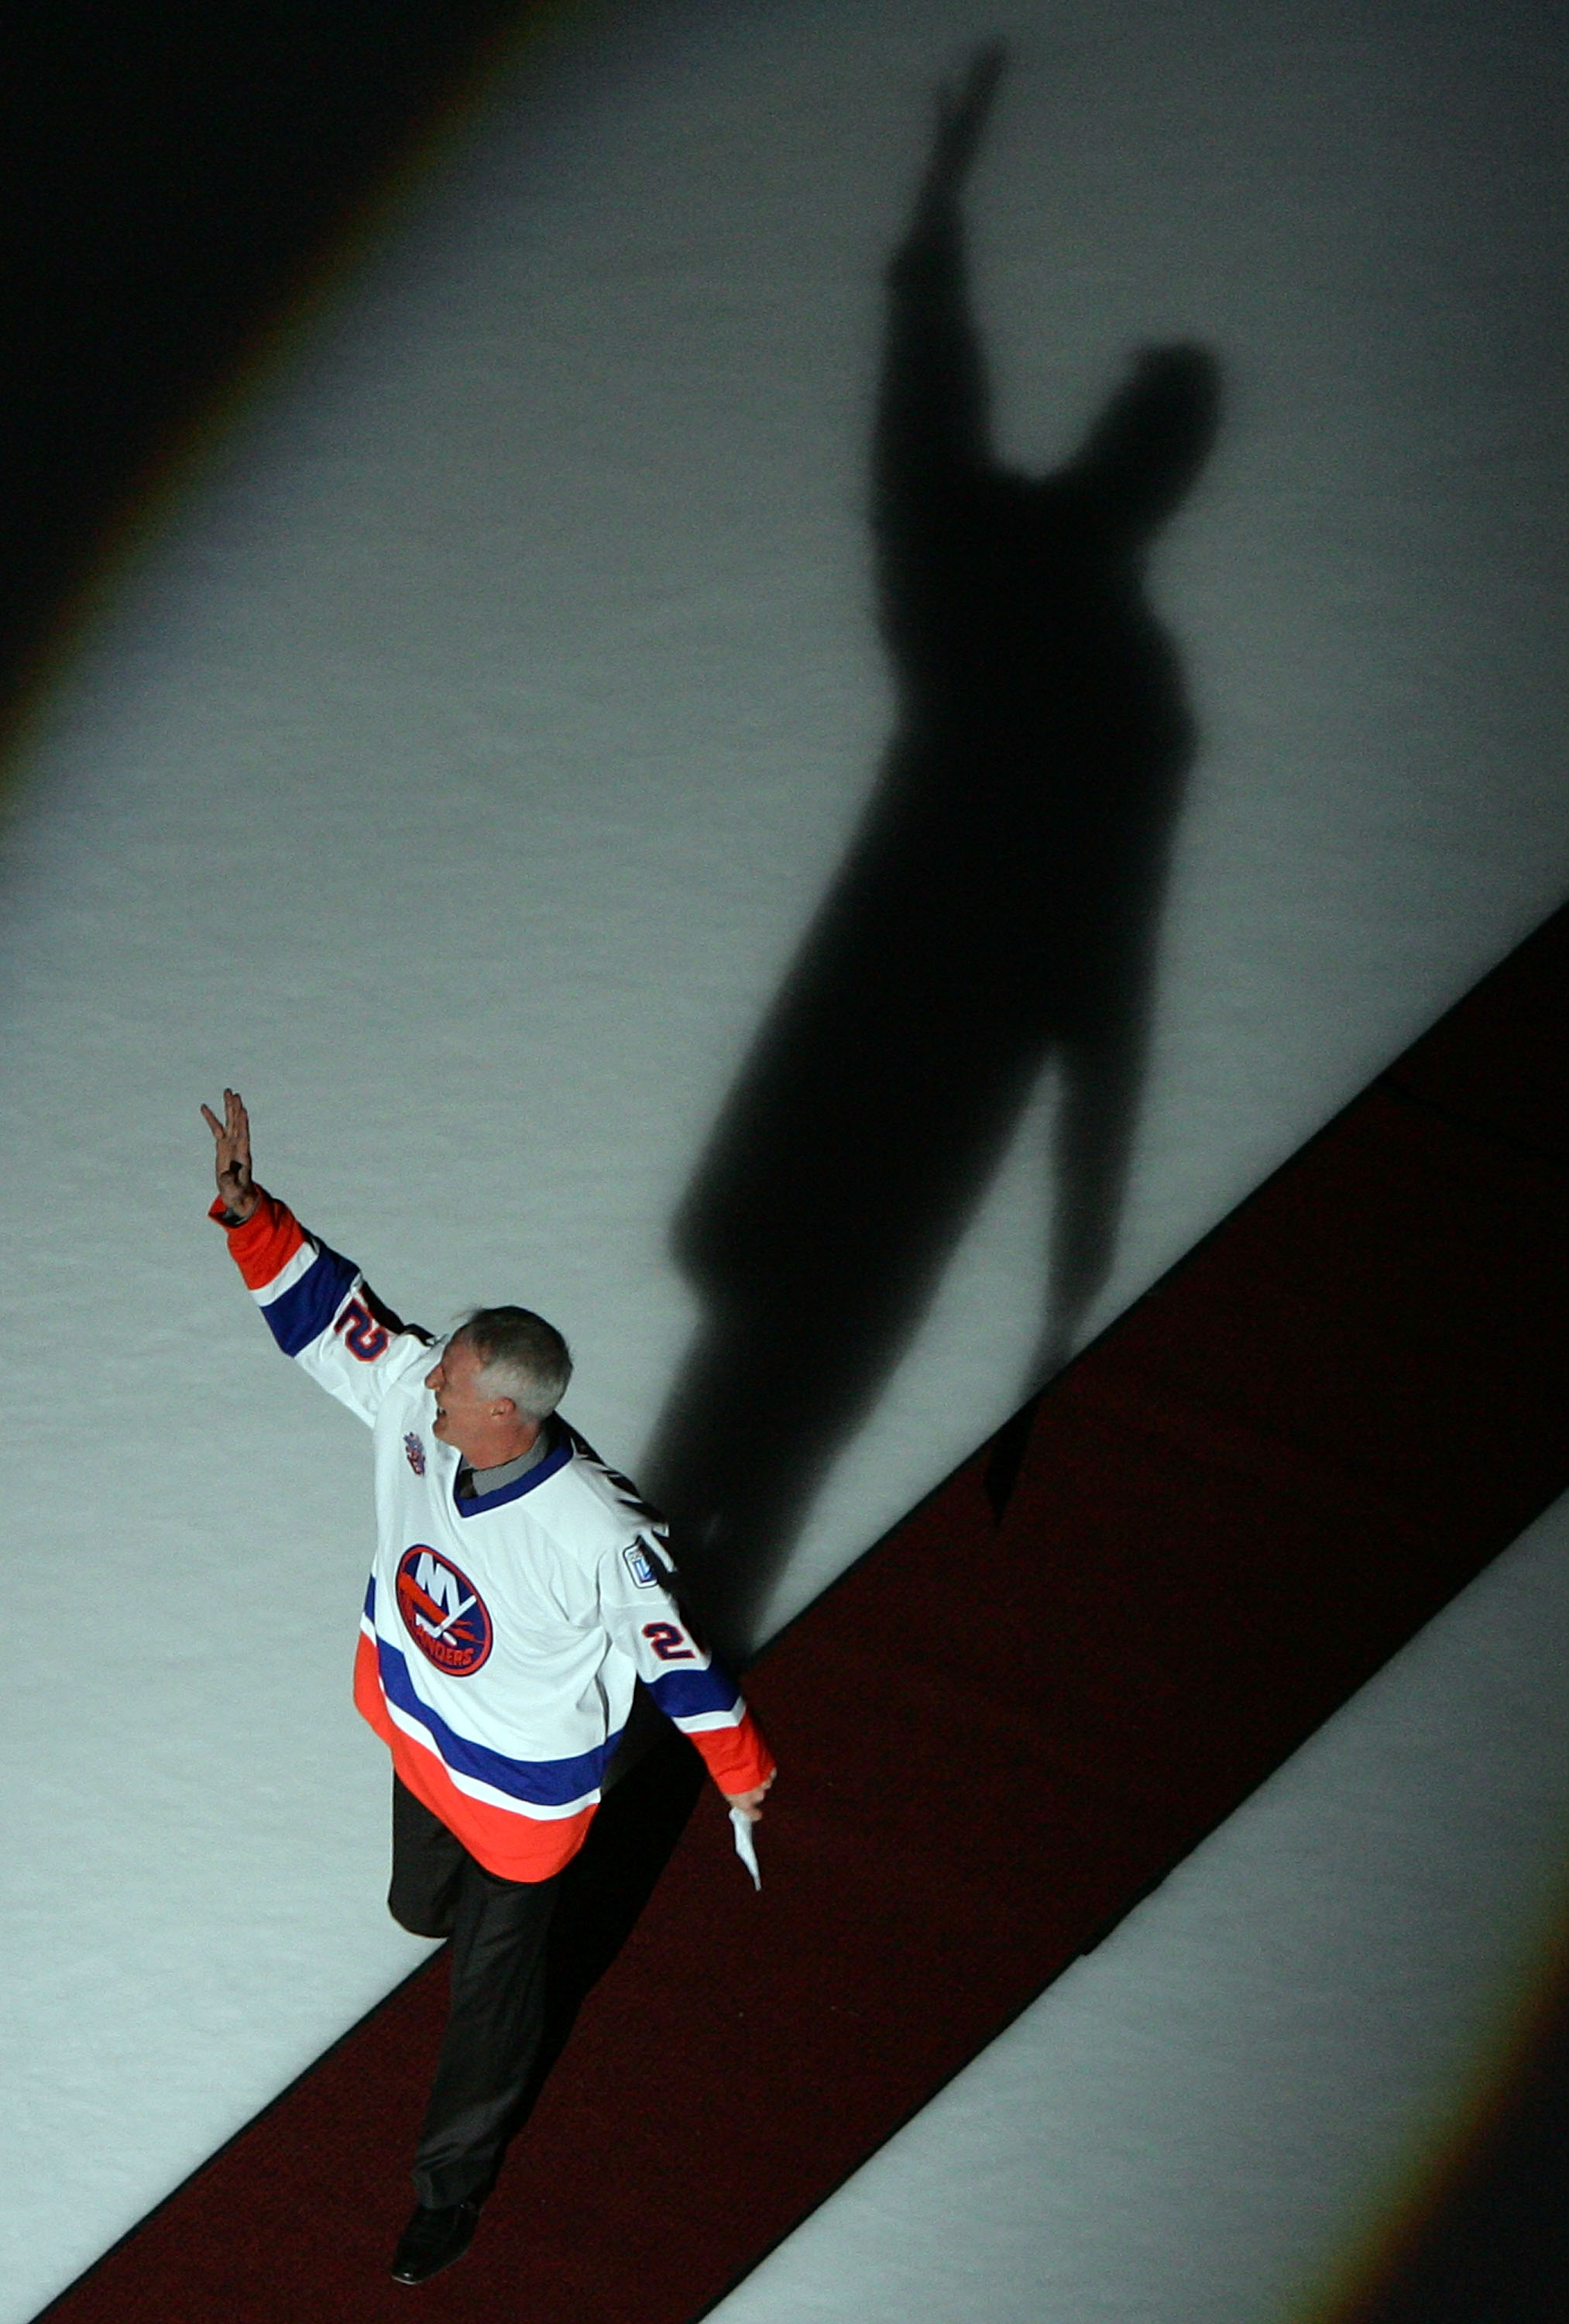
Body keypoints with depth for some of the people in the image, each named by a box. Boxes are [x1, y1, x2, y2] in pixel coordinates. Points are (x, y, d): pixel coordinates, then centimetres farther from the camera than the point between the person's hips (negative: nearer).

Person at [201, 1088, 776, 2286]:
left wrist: (739, 1768, -10)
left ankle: (454, 2178, 40)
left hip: (522, 1776, -5)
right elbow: (325, 1302, -12)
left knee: (492, 1980, 16)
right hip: (413, 1731, 5)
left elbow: (673, 1649, -24)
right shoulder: (411, 1398, -24)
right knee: (422, 1906, 32)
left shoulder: (597, 1535, -38)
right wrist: (246, 1209, -26)